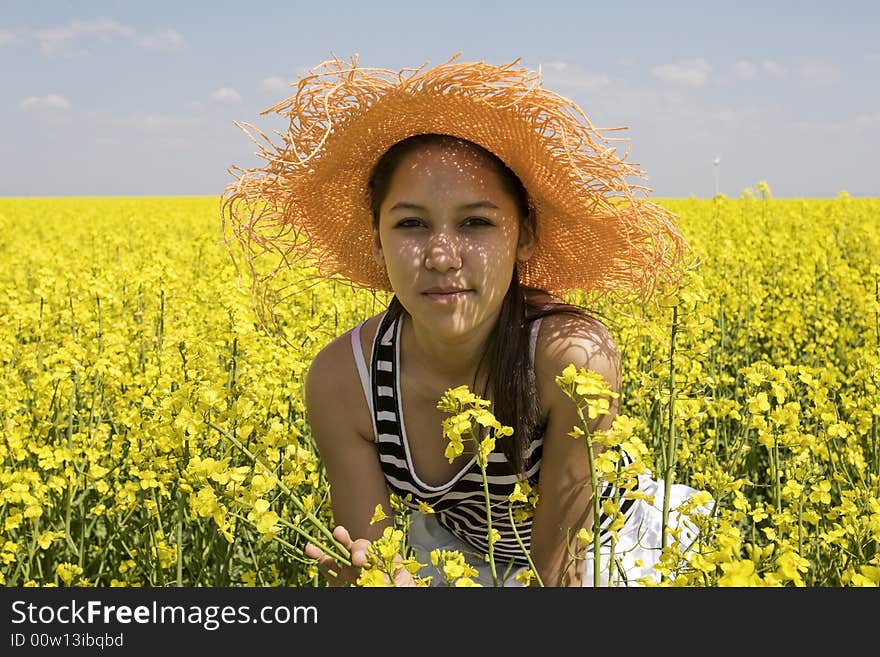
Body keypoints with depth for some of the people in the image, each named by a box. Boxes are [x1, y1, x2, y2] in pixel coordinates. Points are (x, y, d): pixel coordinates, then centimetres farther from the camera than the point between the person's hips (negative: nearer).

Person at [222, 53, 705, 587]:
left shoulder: (574, 355, -32)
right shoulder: (340, 379, -24)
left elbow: (556, 568, -26)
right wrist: (358, 574, -39)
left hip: (612, 545, 0)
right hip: (456, 548, 1)